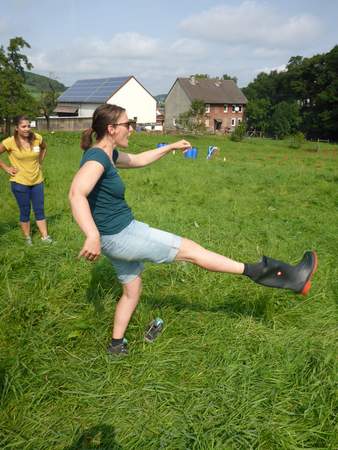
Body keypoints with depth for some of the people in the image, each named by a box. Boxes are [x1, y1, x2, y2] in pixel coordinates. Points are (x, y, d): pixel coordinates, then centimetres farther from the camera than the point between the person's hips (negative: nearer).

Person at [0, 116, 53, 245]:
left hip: (37, 181, 3)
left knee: (39, 210, 8)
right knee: (25, 211, 7)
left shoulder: (37, 138, -6)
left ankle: (45, 236, 17)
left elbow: (44, 147, 17)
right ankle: (27, 238, 22)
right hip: (20, 183, -3)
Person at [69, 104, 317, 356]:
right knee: (191, 250, -8)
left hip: (117, 236, 10)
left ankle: (117, 345, 39)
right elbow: (77, 194, -36)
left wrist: (171, 147, 26)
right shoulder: (97, 157, -20)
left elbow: (138, 160, 26)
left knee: (132, 290, 24)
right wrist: (93, 237, -47)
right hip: (121, 234, -10)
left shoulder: (108, 154, 10)